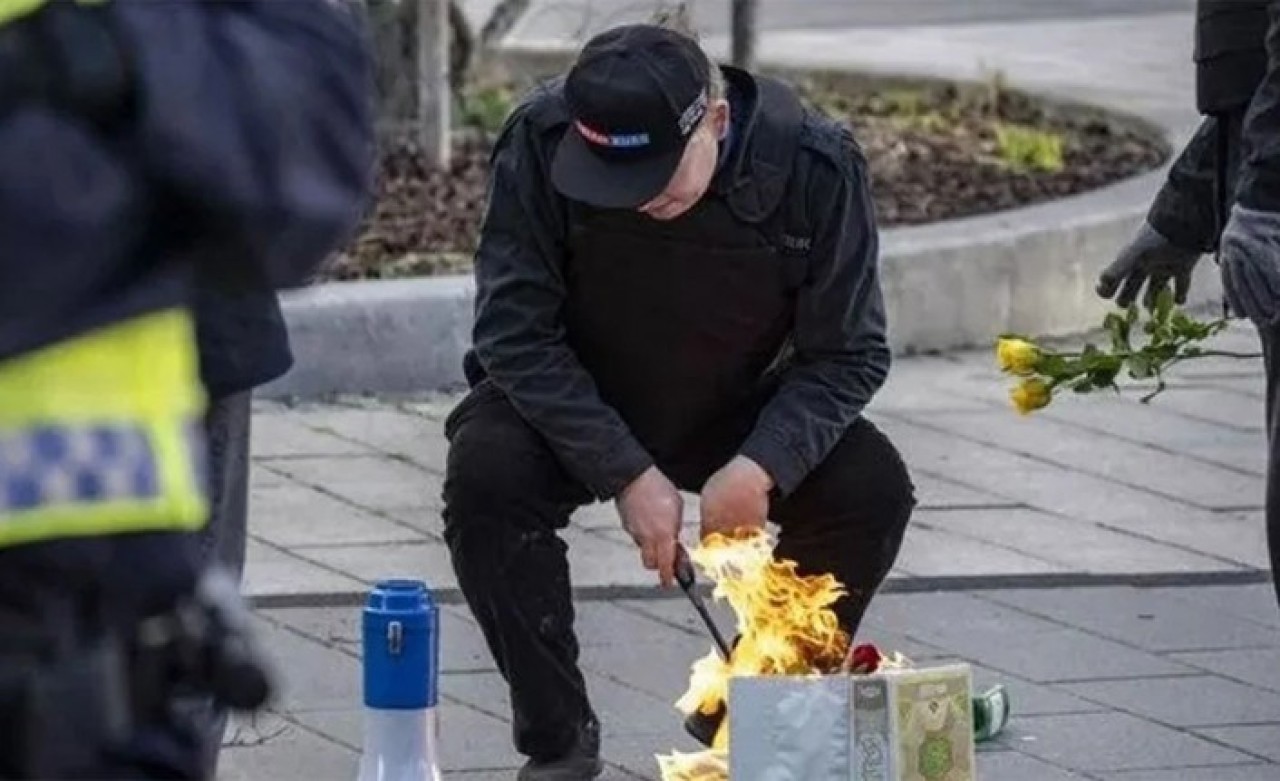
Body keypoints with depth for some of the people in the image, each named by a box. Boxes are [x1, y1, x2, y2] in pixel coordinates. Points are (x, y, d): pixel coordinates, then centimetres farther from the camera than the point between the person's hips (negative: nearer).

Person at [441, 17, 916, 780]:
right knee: (486, 473, -32)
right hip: (571, 405, -1)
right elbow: (513, 333, -25)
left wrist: (762, 466, -32)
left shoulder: (814, 164, -23)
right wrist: (626, 473, -33)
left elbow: (849, 354, -15)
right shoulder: (541, 143, -27)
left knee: (873, 486, -22)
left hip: (736, 411, 1)